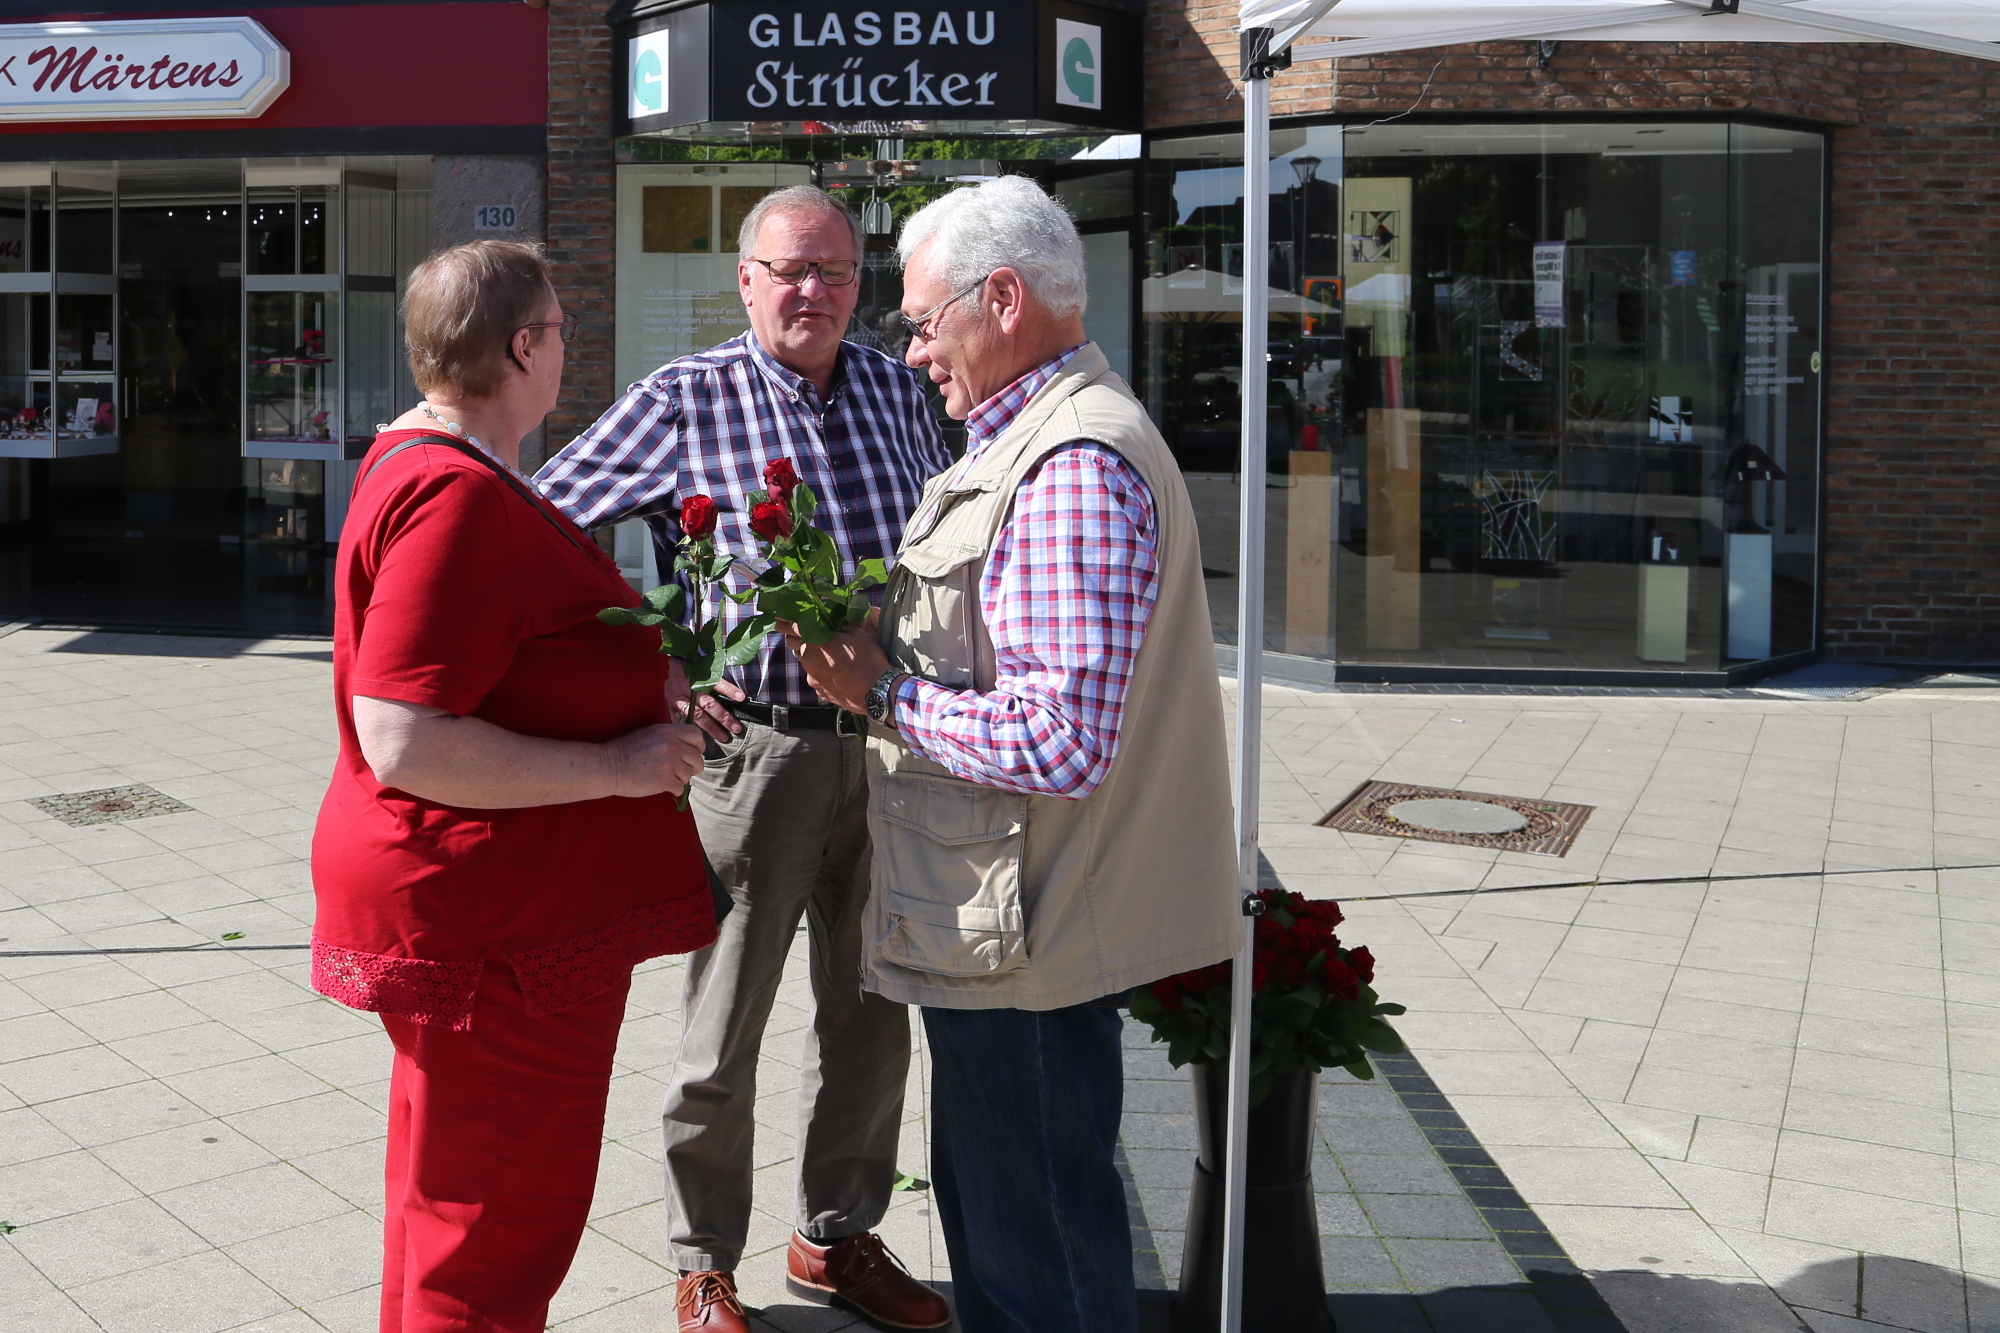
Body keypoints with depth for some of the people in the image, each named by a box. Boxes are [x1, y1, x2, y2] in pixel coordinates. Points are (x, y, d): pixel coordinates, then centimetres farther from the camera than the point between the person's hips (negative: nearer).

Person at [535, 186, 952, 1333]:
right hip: (756, 746, -4)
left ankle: (838, 1236, 35)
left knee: (873, 1018, 16)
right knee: (724, 1031, 6)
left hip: (890, 747, 5)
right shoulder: (685, 400, -6)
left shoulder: (898, 393, 7)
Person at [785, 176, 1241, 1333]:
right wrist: (882, 653, 9)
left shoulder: (1074, 469, -22)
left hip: (1025, 936, -11)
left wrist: (881, 694, -18)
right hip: (1004, 924, 11)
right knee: (991, 1204, 24)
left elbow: (1061, 742, -29)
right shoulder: (1041, 437, 13)